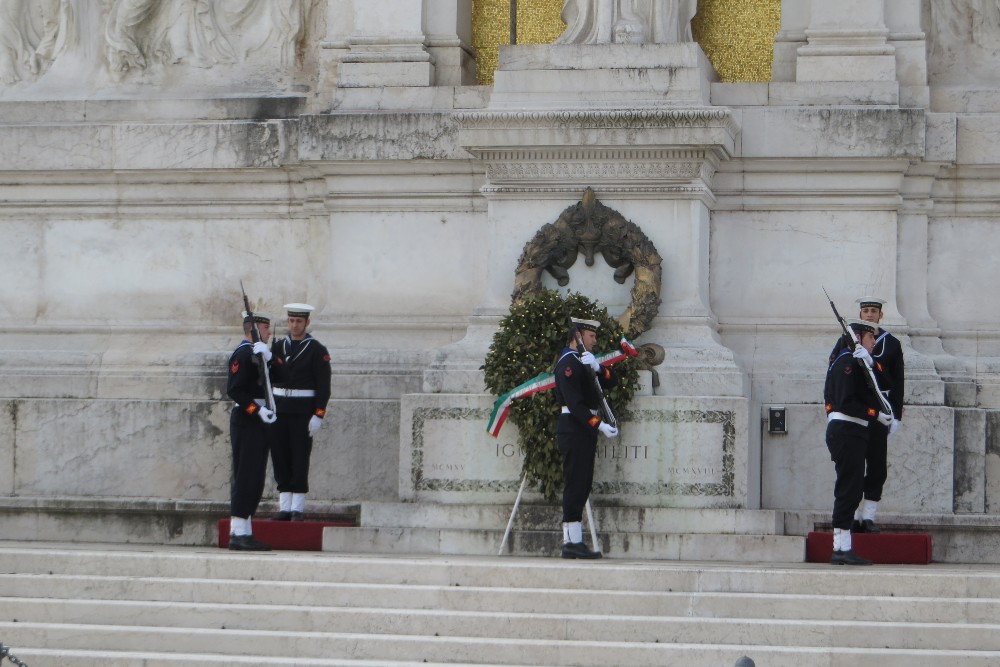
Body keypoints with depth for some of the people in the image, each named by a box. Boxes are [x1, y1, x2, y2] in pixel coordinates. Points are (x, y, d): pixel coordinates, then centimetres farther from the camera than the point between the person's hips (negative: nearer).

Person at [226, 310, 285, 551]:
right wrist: (258, 410, -21)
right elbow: (233, 389, -18)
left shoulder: (259, 354, 18)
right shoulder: (242, 354, -11)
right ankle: (239, 533, -11)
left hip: (259, 423, 10)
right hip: (246, 423, -10)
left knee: (255, 479, 10)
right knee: (245, 476, -10)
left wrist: (268, 357, -12)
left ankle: (242, 532, 12)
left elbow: (281, 376, 5)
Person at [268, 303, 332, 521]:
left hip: (303, 411, -4)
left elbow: (323, 385, -6)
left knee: (300, 459, -4)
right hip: (279, 410, 4)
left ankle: (297, 508, 0)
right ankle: (285, 507, 6)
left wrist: (319, 415, -12)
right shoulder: (278, 347, 12)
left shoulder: (317, 350, -2)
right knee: (280, 457, 2)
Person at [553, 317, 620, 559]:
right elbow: (574, 403, -20)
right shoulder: (568, 362, -12)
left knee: (580, 486, 9)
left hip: (583, 431, 10)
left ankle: (574, 541, 10)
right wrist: (599, 425, -25)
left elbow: (611, 382, 10)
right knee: (576, 484, -11)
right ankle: (572, 542, -13)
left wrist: (597, 367, -10)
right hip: (574, 429, -10)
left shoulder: (583, 361, 20)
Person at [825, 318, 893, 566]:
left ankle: (841, 549, 12)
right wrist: (876, 414, -16)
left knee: (851, 489, 11)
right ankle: (843, 548, -13)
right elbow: (847, 403, -19)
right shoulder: (846, 362, -11)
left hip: (851, 434, 11)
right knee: (849, 488, -11)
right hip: (847, 432, -11)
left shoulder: (856, 362, 22)